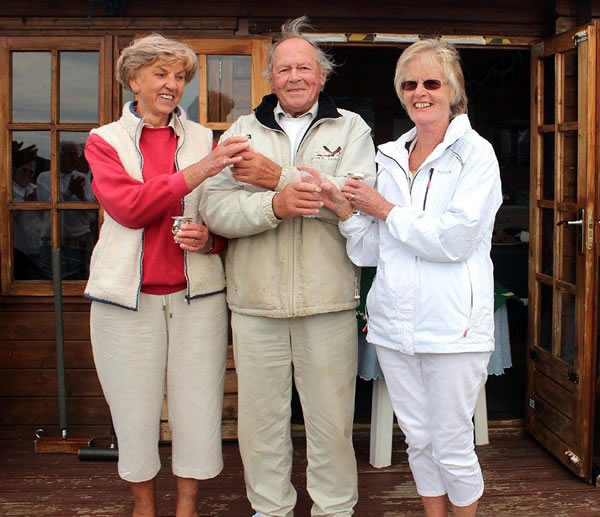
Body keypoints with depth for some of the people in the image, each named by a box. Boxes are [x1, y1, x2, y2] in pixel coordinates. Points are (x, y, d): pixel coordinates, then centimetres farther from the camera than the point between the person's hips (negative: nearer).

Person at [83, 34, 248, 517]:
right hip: (128, 296, -1)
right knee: (135, 409, 6)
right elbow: (127, 207, -13)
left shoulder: (203, 139, 9)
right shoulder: (105, 141, 5)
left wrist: (208, 238, -10)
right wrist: (197, 170, -23)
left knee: (198, 406, 2)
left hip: (196, 294, 1)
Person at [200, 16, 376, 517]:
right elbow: (215, 208, -5)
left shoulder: (350, 128, 5)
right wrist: (275, 205, -23)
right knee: (260, 417, 12)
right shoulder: (243, 131, 9)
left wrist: (277, 177, -13)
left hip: (328, 301, -1)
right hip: (255, 303, 2)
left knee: (331, 418, 9)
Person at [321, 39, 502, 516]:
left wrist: (384, 210, -8)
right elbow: (372, 251, 11)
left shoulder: (475, 153, -4)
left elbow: (455, 238, -18)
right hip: (394, 323, 5)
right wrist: (345, 210, -7)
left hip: (452, 324, -5)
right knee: (418, 440, 15)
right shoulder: (391, 158, 12)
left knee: (452, 447, 3)